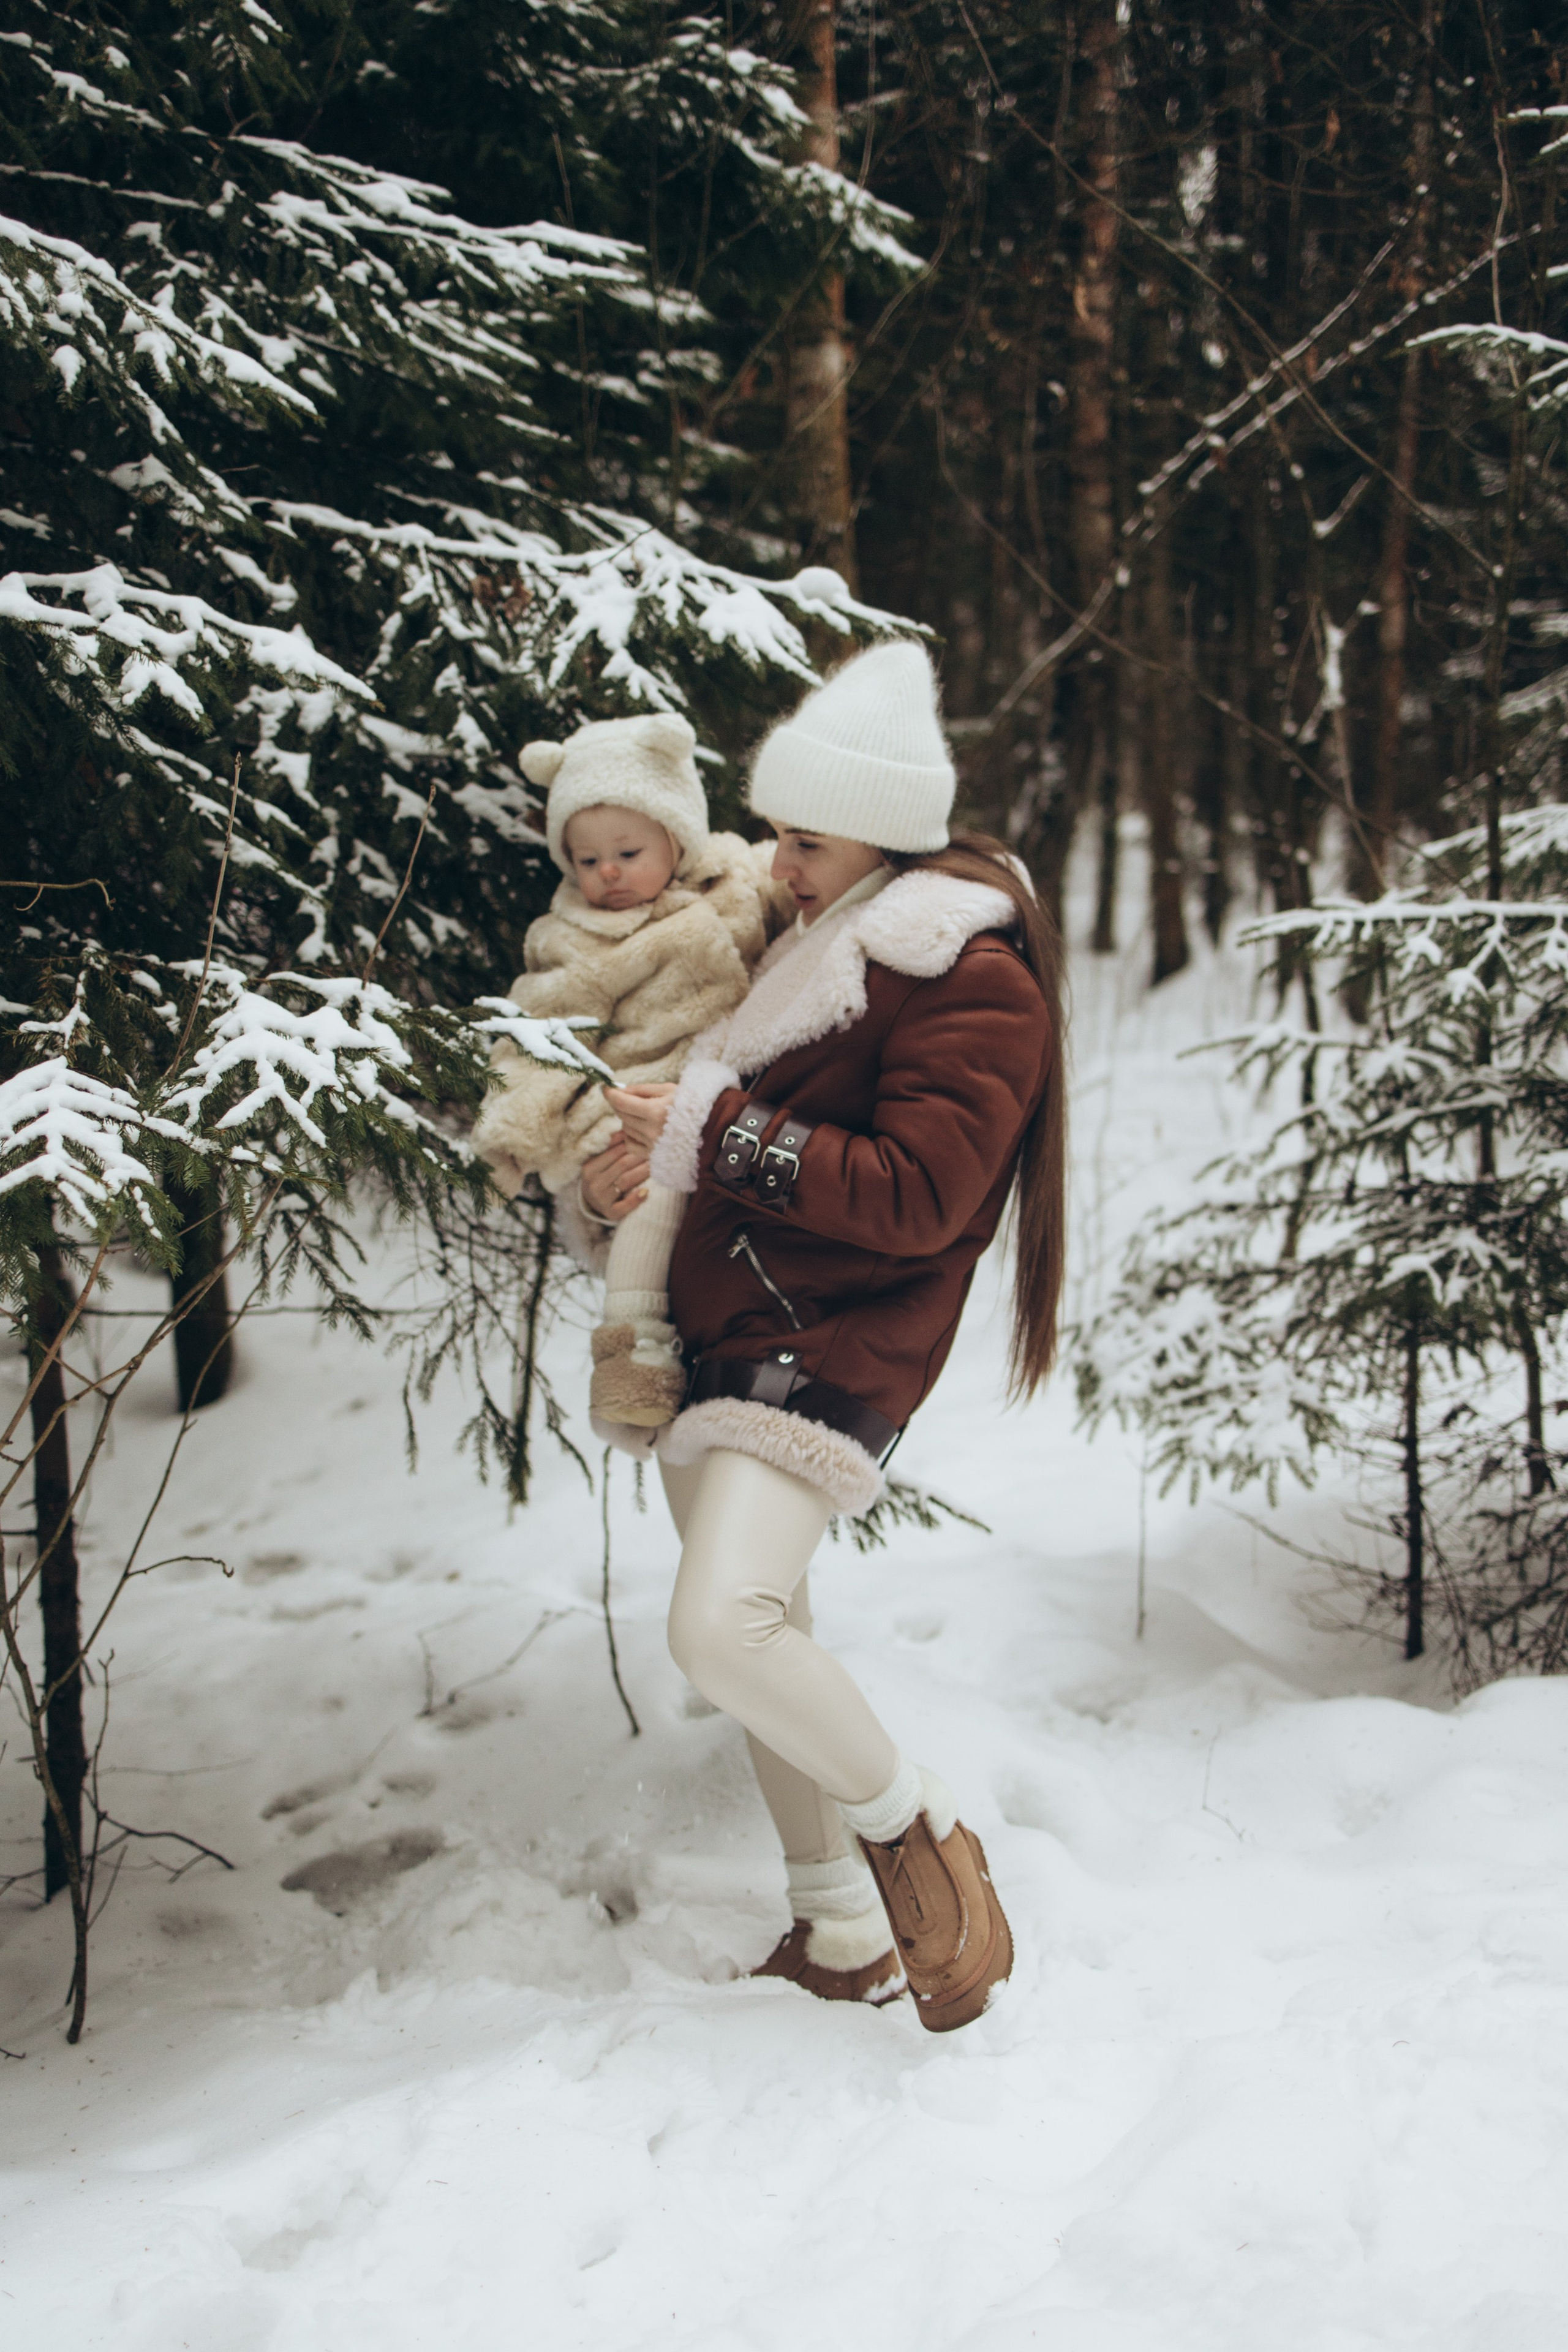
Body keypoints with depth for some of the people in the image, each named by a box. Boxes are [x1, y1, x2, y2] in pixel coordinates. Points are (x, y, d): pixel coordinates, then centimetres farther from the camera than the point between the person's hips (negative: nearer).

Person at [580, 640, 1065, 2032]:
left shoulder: (973, 986, -12)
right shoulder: (820, 945, 15)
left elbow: (916, 1197, -20)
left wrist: (726, 1138, -20)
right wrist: (640, 1168, 9)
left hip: (830, 1356, -9)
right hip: (723, 1335, 9)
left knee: (725, 1625, -25)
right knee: (761, 1635, 13)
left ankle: (915, 1834, -1)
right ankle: (841, 1937, 27)